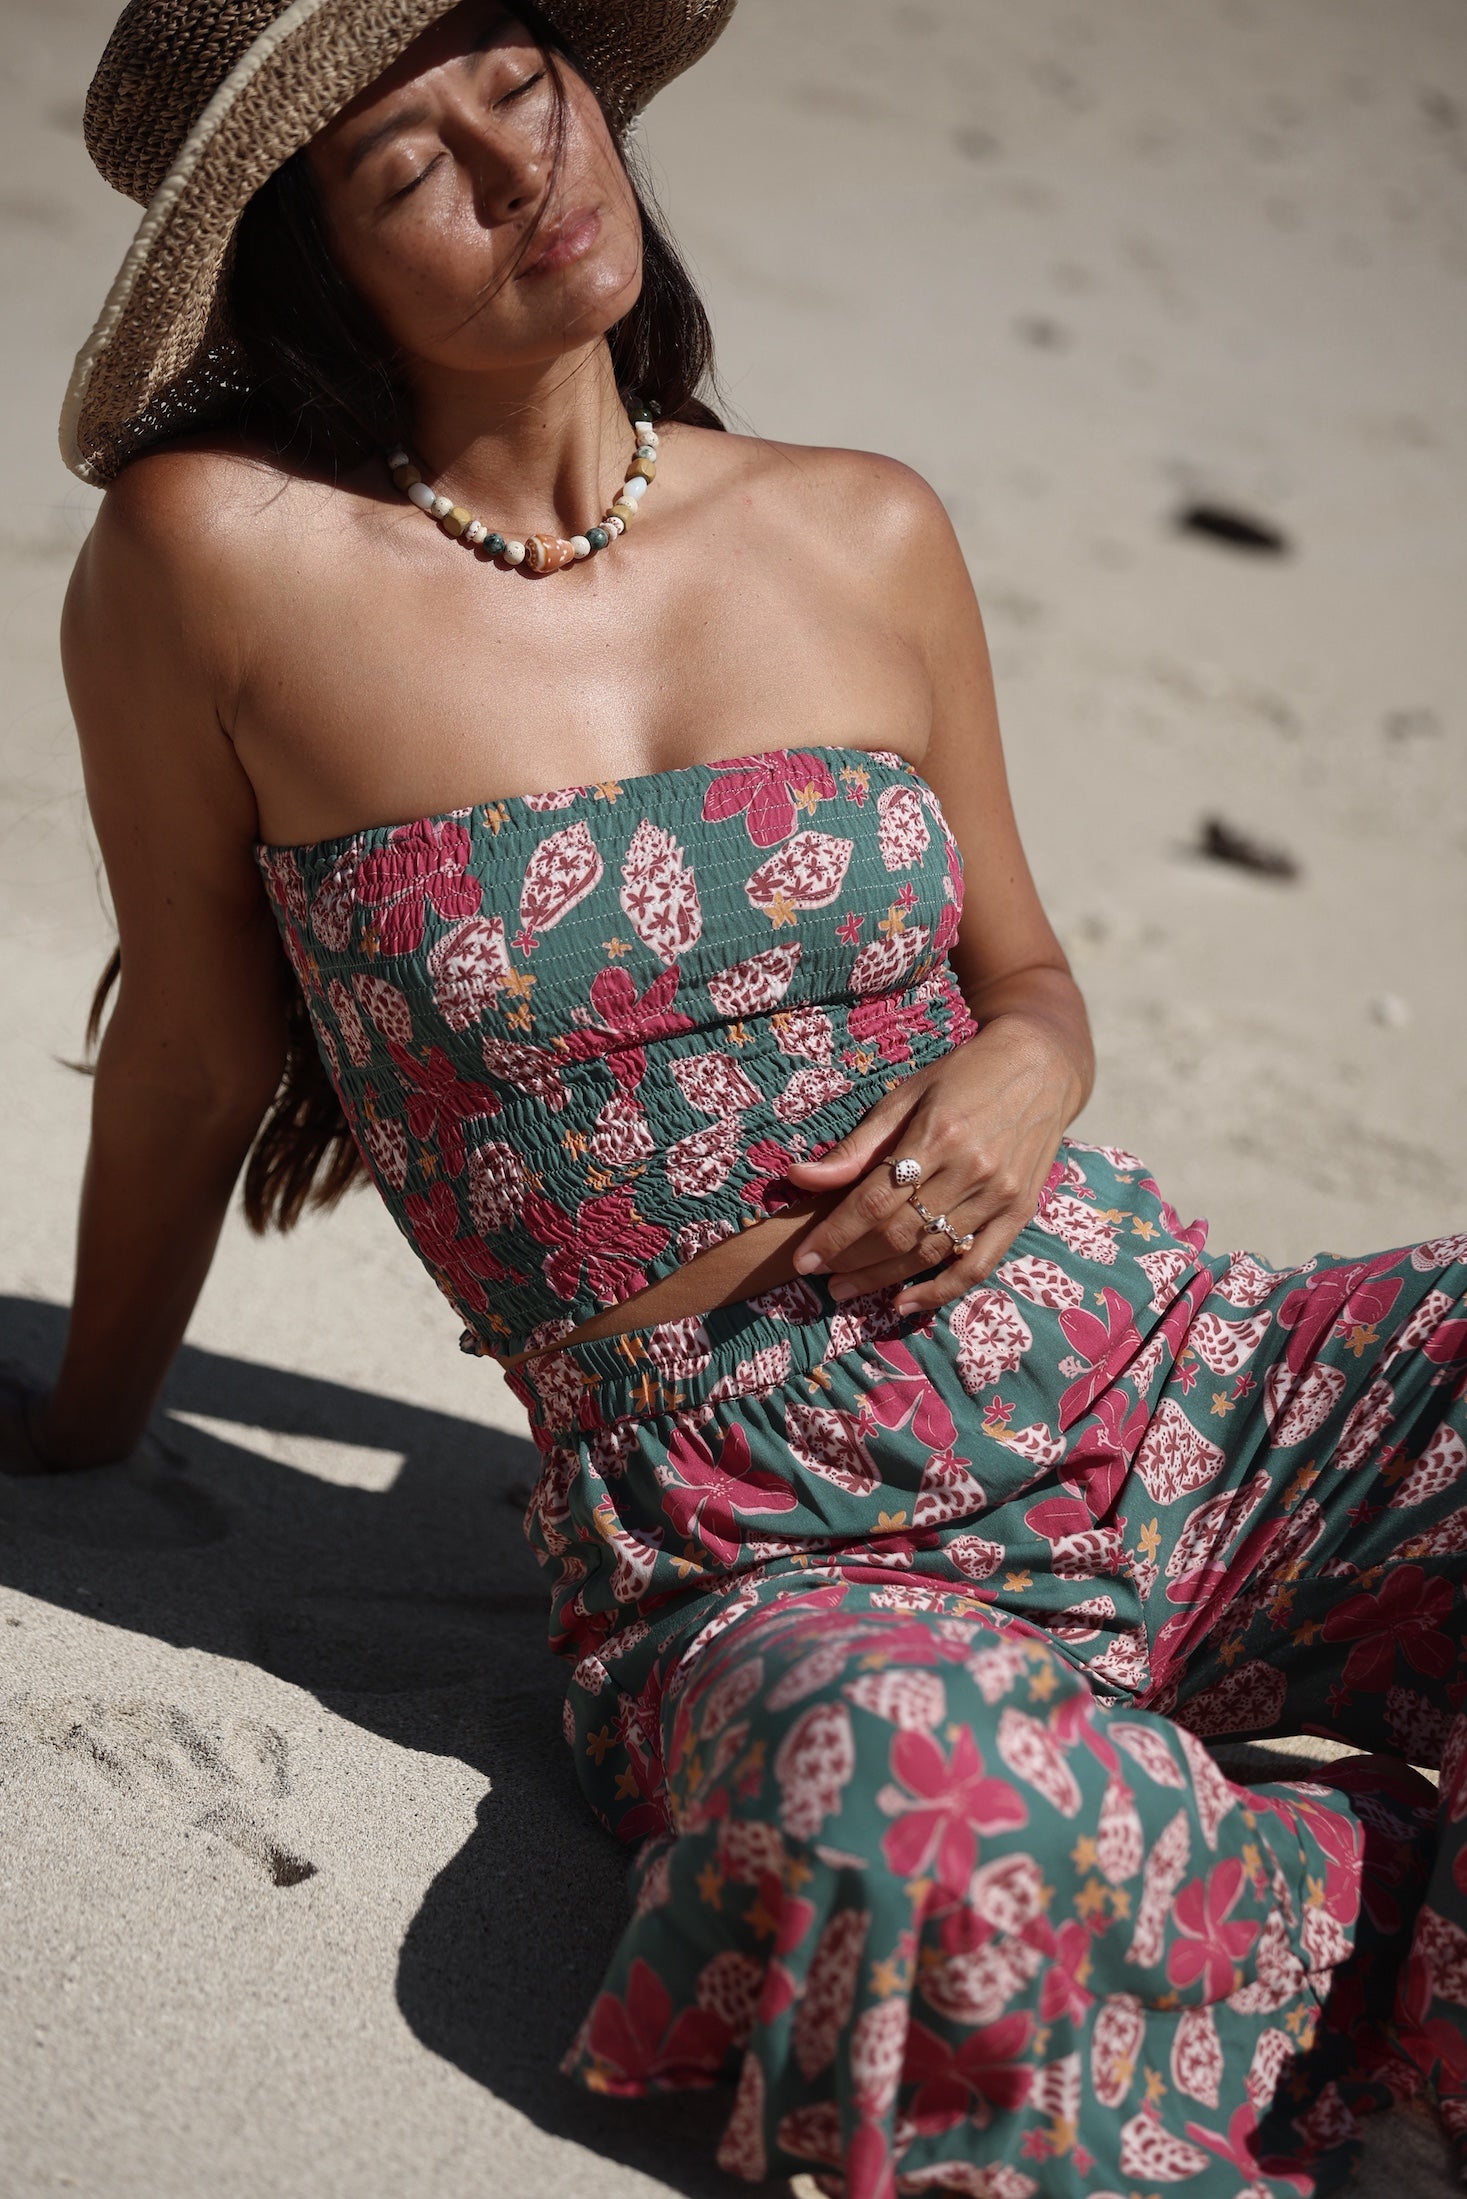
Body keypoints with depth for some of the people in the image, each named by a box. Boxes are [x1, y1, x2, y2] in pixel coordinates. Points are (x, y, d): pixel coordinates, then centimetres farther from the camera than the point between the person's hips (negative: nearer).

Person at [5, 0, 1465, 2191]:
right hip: (763, 1570, -3)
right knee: (907, 1822, -36)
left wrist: (1025, 1071, -5)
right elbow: (193, 1063, 6)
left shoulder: (868, 537, 4)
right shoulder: (218, 555, -7)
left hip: (1169, 1390, 3)